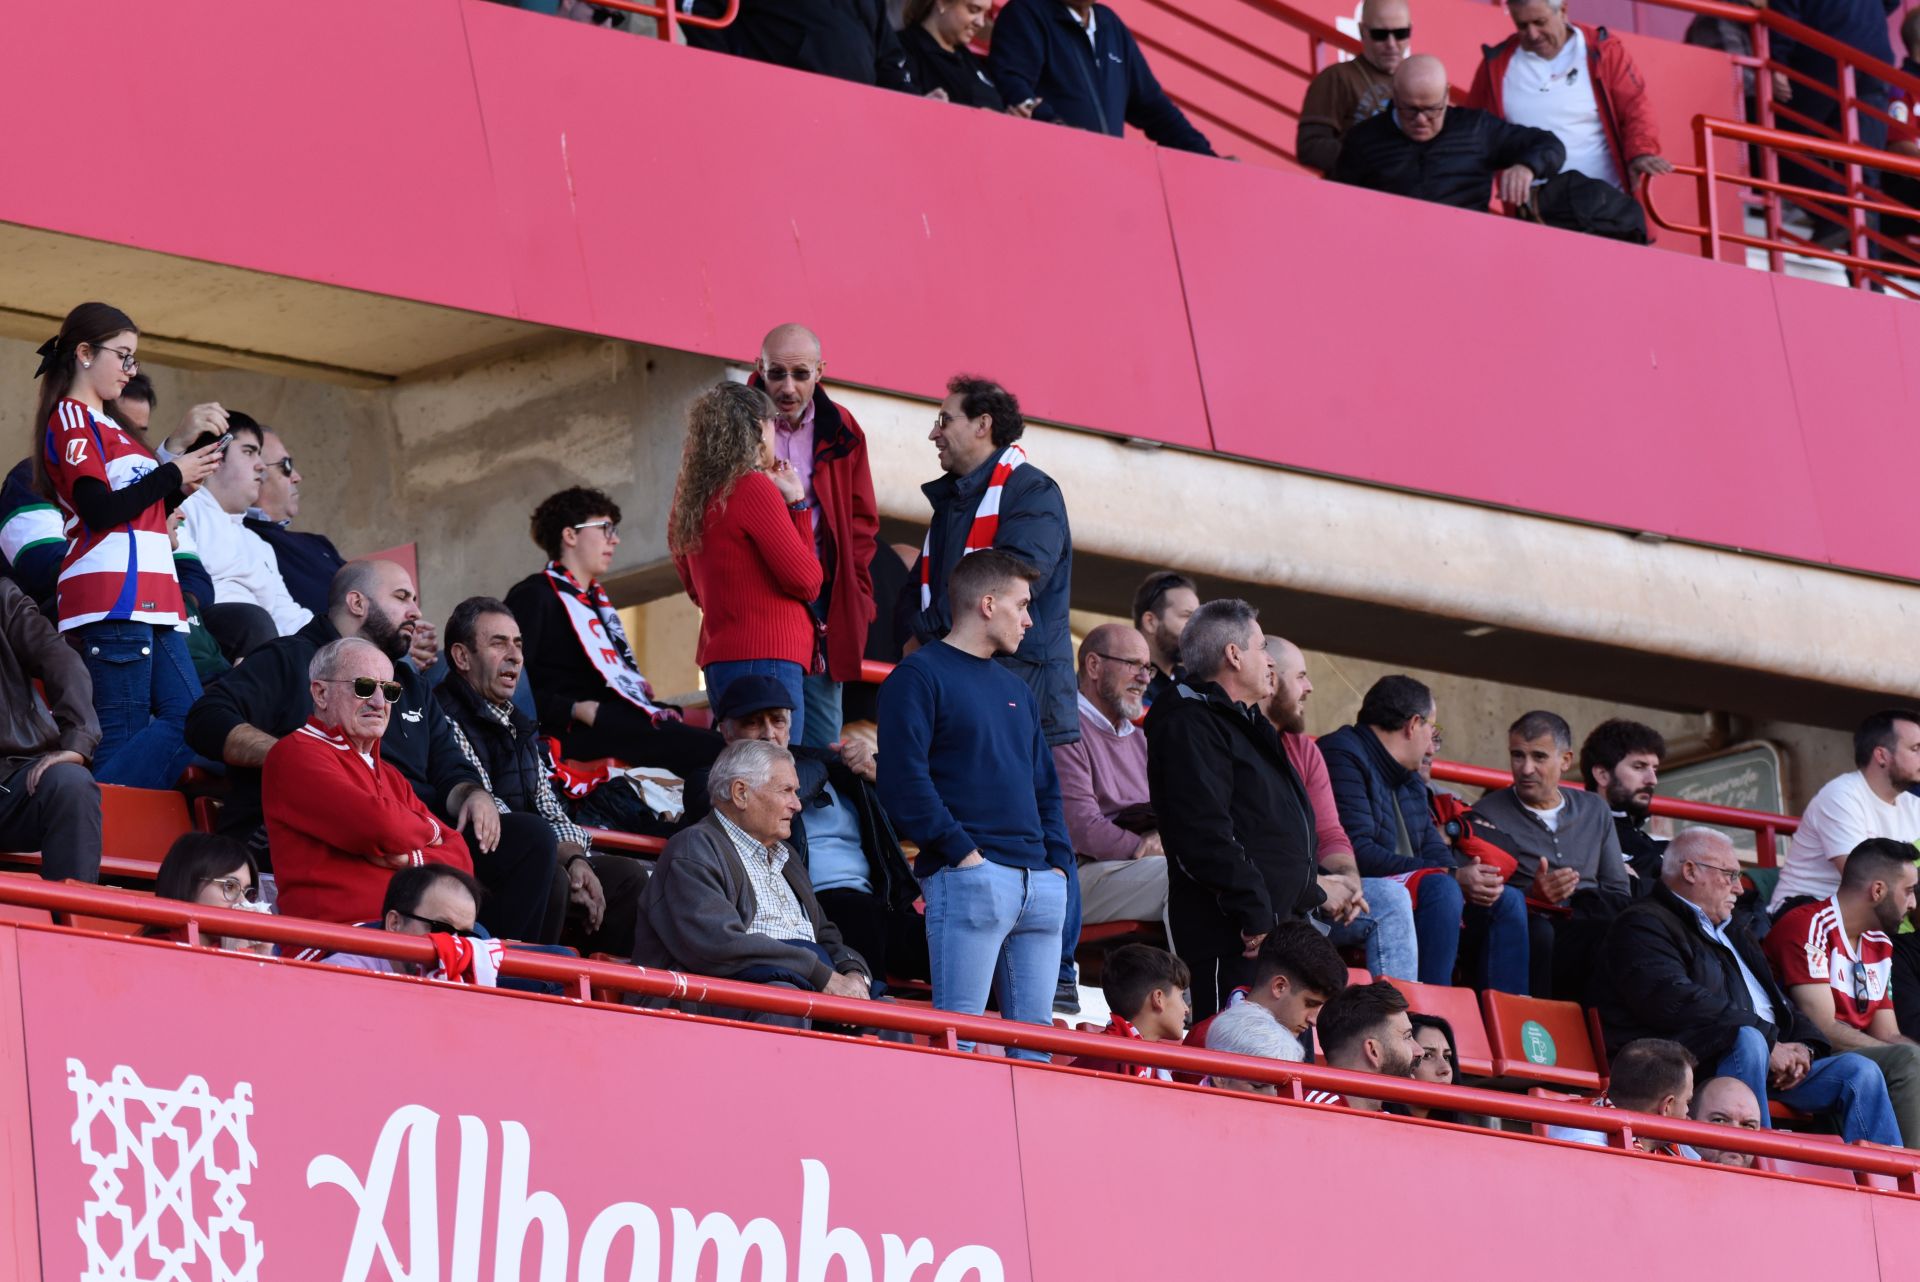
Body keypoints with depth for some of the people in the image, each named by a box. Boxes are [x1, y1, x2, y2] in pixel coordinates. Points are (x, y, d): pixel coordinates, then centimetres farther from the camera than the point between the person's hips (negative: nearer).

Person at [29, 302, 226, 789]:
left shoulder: (104, 426, 26)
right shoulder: (70, 417, -3)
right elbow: (99, 511, -15)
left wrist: (184, 480, 12)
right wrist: (172, 474, -5)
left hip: (152, 601, 9)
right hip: (112, 600, -9)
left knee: (189, 723, -2)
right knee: (124, 740, -16)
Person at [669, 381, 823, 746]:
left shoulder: (693, 497, 13)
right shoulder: (755, 488, -9)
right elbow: (806, 581, -8)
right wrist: (797, 503, 2)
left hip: (717, 658, 9)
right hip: (765, 659, -9)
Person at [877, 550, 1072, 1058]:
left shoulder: (1016, 690, 25)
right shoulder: (920, 677, 0)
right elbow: (904, 781, -11)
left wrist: (1058, 861, 11)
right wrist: (961, 850, -16)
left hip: (1039, 883, 8)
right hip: (968, 878, -8)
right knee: (958, 1036, -11)